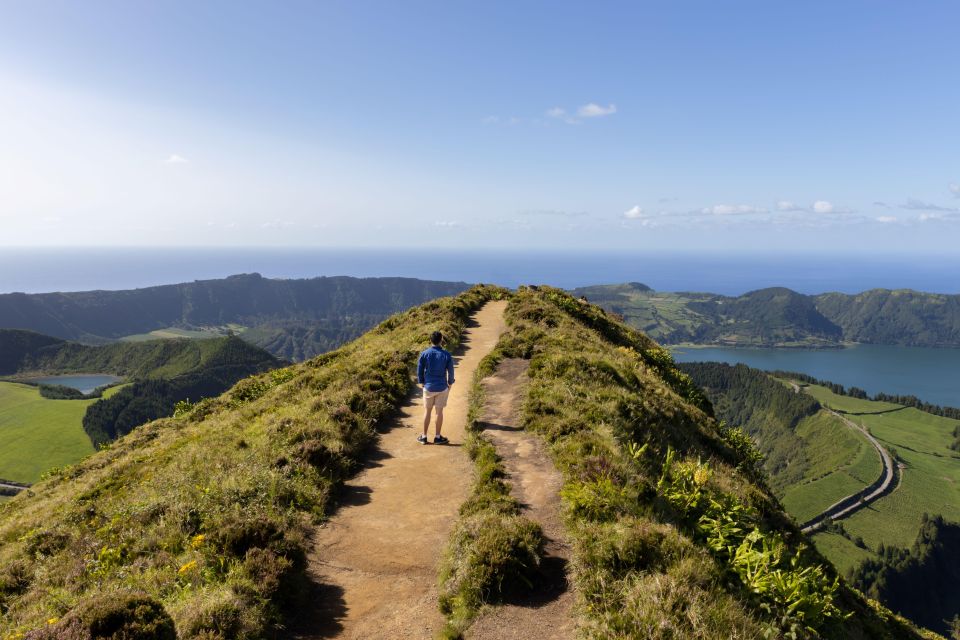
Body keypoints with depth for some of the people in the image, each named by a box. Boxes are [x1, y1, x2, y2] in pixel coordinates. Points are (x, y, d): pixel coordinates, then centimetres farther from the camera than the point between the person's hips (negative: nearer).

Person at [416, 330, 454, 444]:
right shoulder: (446, 355, -10)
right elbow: (450, 371, -3)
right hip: (442, 387, -1)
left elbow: (419, 370, -3)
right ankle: (437, 437, 16)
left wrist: (422, 382, 12)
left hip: (428, 387, 1)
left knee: (427, 411, 12)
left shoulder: (424, 354, -9)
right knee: (439, 411, 9)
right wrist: (450, 383, 13)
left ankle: (424, 437, 19)